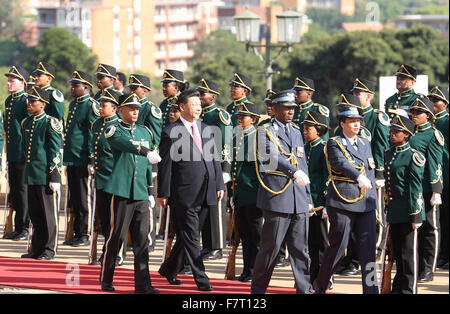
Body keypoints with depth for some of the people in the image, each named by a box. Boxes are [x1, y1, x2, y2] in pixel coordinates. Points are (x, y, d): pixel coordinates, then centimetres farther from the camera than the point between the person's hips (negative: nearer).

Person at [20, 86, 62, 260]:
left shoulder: (50, 123, -8)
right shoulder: (26, 123, 12)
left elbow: (56, 152, -10)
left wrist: (55, 177, -14)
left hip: (45, 174, -7)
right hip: (31, 174, 7)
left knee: (49, 212, 1)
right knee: (35, 213, 11)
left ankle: (49, 249, 7)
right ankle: (37, 248, 18)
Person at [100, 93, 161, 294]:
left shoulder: (145, 132, 16)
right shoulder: (114, 130, -2)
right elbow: (125, 143, -25)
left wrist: (150, 188, 19)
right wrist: (146, 152, -41)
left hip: (141, 194, 5)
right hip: (122, 192, -5)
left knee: (142, 239, 1)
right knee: (117, 236, -1)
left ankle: (142, 284, 0)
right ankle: (106, 280, 13)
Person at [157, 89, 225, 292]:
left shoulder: (206, 130, 14)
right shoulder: (171, 133, -6)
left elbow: (215, 159, 17)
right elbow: (165, 166, -7)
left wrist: (219, 185, 11)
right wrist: (163, 193, -9)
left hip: (205, 193, 6)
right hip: (184, 193, -6)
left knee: (187, 235, 13)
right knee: (191, 237, -3)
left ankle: (169, 269, 29)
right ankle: (201, 279, -1)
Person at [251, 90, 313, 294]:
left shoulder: (296, 132, 18)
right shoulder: (266, 131, -2)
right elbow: (272, 156, -21)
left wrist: (308, 198, 18)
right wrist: (294, 171, -35)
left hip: (299, 200, 6)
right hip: (277, 197, -6)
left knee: (301, 248, 4)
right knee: (271, 246, -2)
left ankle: (305, 289, 6)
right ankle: (258, 288, 9)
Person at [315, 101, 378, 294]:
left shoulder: (365, 144, 16)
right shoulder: (334, 144, -3)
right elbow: (341, 163, -23)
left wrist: (372, 199, 13)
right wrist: (359, 177, -40)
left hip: (366, 204, 5)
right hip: (342, 203, -5)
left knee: (369, 248, -3)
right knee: (338, 247, 0)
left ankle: (371, 289, -4)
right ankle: (320, 286, 18)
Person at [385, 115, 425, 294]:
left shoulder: (413, 157, -11)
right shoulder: (389, 153, 12)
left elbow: (415, 187, -13)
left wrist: (415, 215, -14)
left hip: (407, 211, -7)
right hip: (394, 211, 7)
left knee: (409, 254, -2)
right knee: (397, 254, 14)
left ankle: (409, 289, 4)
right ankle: (397, 288, 21)